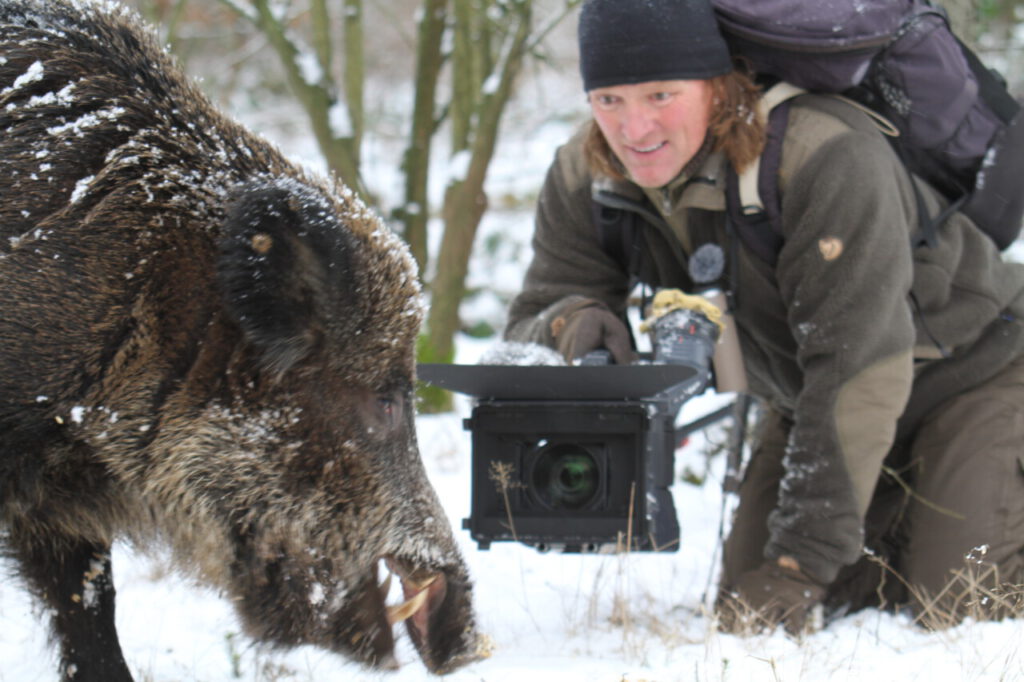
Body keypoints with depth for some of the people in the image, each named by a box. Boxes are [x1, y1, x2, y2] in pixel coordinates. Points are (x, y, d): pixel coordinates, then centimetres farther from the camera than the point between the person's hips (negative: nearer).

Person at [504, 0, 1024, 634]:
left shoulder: (828, 156, -36)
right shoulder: (583, 178, -15)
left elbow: (856, 368, -35)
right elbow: (527, 330, -11)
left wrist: (803, 561, -36)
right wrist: (570, 323, -38)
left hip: (972, 369, -6)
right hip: (808, 399, 6)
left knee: (955, 605, -20)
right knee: (751, 614, -1)